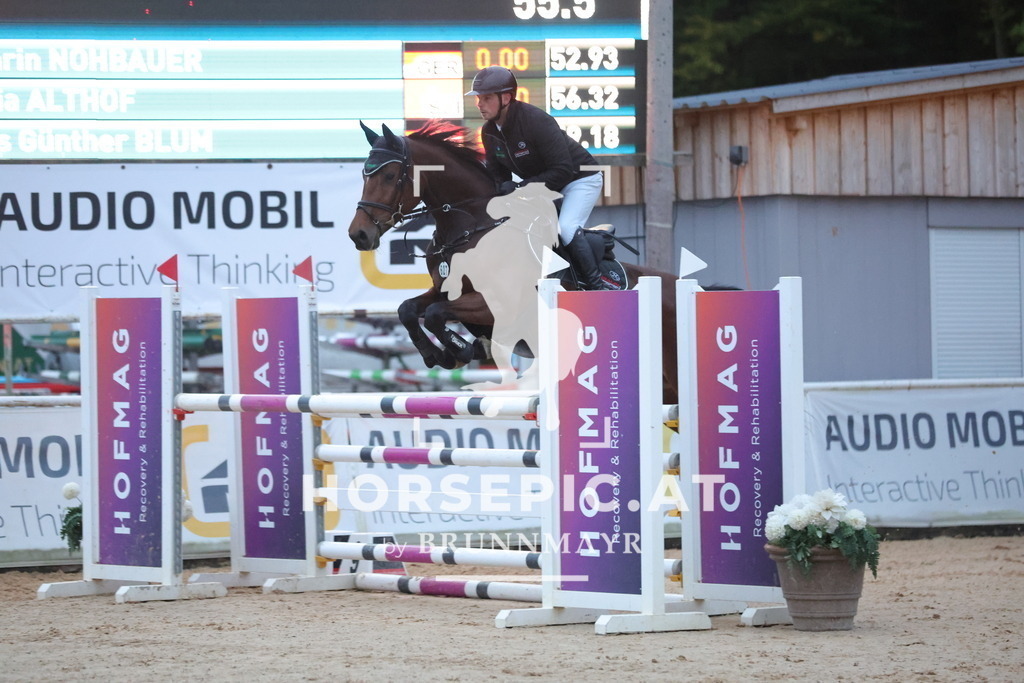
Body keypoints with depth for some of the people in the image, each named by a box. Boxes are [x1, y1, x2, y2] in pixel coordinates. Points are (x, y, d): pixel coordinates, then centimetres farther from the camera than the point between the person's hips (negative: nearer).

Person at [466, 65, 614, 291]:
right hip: (542, 185, 9)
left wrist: (521, 187, -35)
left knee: (566, 228, -27)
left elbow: (563, 170, -32)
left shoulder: (537, 120, -30)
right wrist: (502, 188, -22)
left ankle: (596, 284, -21)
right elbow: (497, 173, 3)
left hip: (580, 178, -9)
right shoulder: (489, 132, -5)